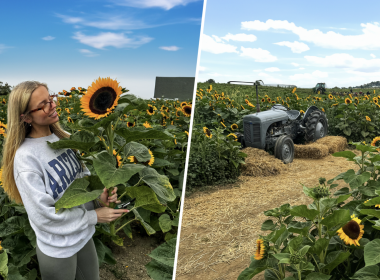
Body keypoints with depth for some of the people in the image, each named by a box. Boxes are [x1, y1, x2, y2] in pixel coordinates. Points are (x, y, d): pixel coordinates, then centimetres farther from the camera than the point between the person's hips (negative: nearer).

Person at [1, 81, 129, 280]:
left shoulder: (65, 138, -5)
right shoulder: (26, 157, -23)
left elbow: (84, 175, 4)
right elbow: (43, 215, -21)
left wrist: (100, 195, -17)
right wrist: (94, 216, -17)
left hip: (84, 236, 6)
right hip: (57, 249, -6)